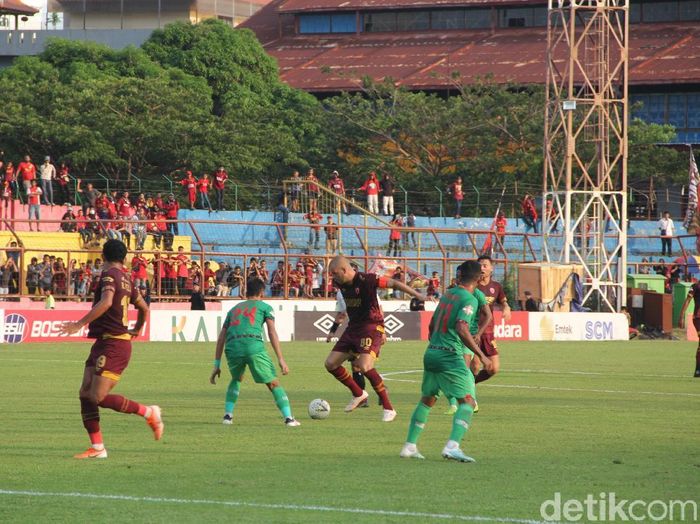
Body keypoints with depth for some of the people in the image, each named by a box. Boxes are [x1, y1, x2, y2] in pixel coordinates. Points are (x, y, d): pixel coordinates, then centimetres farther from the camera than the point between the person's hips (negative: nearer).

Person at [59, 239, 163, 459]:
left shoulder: (109, 275, -11)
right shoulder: (126, 279, 15)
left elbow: (106, 302, -30)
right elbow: (143, 307, 28)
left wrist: (80, 324, -30)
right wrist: (136, 330, 46)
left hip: (113, 345, -9)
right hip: (102, 343, 9)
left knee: (98, 397, -13)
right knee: (85, 394, 4)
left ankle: (149, 412, 0)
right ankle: (97, 447, 3)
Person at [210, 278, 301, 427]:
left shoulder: (234, 309, 33)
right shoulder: (264, 307, 21)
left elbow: (221, 338, 28)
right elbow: (272, 332, 7)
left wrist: (217, 365, 30)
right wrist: (281, 359, 3)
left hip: (232, 348, 4)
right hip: (254, 346, -4)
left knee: (236, 379, 30)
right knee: (273, 383, 6)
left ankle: (228, 415, 17)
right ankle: (288, 417, -4)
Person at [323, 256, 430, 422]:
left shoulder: (366, 280, -19)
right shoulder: (340, 284, 4)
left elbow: (394, 284, -19)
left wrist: (418, 296, -27)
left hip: (371, 327, -8)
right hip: (353, 327, 8)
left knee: (364, 367, -26)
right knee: (330, 364, 4)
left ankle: (388, 408, -14)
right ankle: (358, 394, 24)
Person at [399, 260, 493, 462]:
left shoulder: (447, 294, 14)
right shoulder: (469, 300, -10)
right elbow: (462, 329, -23)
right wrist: (481, 355, -19)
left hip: (431, 352, 8)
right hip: (450, 355, -8)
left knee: (427, 400, 21)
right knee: (468, 401, -8)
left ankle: (409, 446, 21)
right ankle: (452, 446, -25)